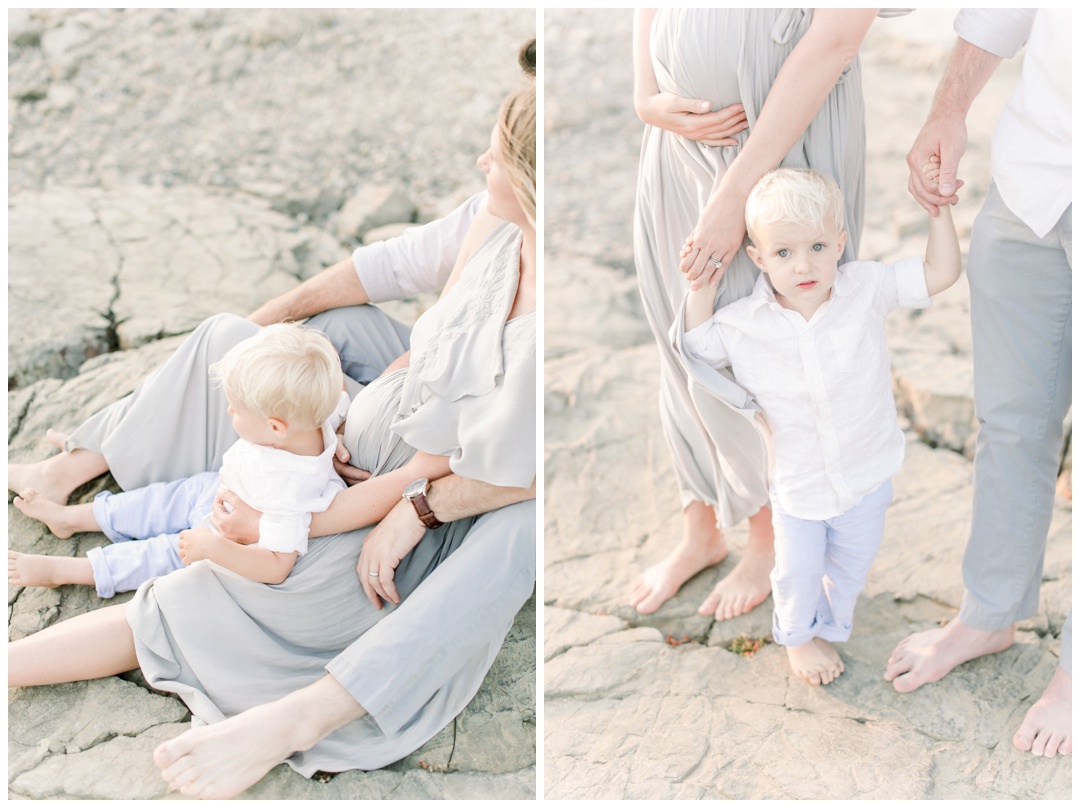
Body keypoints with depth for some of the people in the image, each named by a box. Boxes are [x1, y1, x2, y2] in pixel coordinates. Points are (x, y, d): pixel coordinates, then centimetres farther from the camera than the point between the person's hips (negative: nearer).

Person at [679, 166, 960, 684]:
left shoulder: (865, 288, -16)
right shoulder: (744, 322, -18)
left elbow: (940, 273, -11)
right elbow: (694, 349, -6)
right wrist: (701, 286, -19)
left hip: (867, 475, 2)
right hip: (797, 483, -1)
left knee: (851, 565, 22)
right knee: (798, 570, 17)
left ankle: (829, 628, 51)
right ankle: (796, 636, 48)